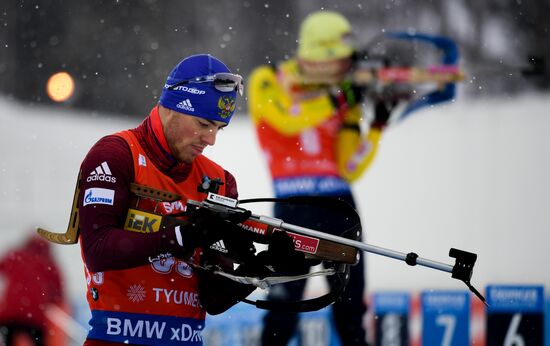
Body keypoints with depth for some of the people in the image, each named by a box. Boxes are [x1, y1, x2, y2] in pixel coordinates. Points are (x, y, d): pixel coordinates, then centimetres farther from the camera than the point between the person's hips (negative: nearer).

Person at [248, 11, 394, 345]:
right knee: (286, 296, -11)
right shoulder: (268, 83, 3)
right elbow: (285, 118, -19)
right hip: (293, 201, -4)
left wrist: (377, 128, -3)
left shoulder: (344, 100, 12)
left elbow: (349, 170, 5)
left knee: (351, 300, 7)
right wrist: (337, 100, -17)